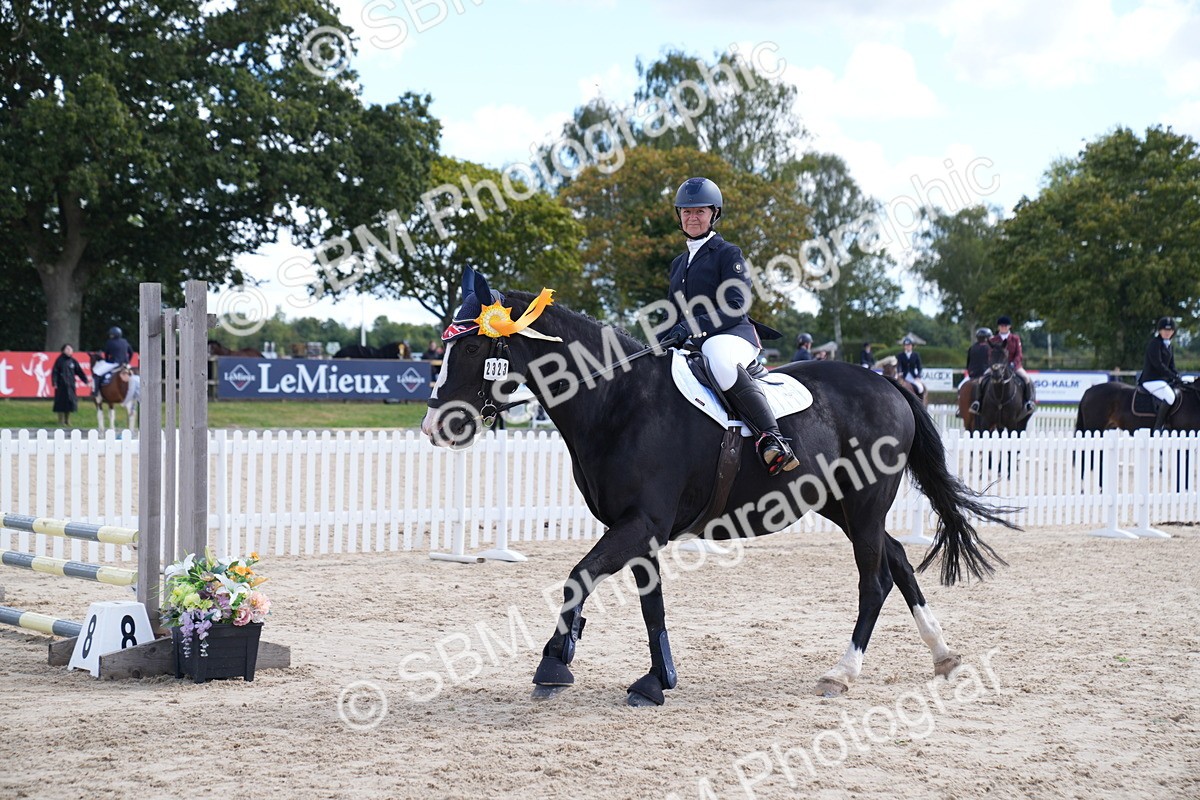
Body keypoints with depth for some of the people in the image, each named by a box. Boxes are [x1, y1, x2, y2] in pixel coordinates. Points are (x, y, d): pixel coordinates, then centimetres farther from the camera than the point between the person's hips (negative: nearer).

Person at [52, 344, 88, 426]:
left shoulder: (73, 361, 7)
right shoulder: (60, 360, -4)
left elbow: (79, 372, 8)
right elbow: (54, 372, -6)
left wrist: (85, 380, 2)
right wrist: (55, 383, -15)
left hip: (71, 385, 4)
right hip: (61, 385, -4)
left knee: (70, 401, 7)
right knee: (62, 402, 0)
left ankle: (67, 420, 19)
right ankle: (61, 421, 10)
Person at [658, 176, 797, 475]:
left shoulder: (727, 254, 2)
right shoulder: (679, 264, 24)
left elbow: (736, 307, -10)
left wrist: (693, 327, -22)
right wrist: (665, 338, 4)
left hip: (732, 336, -8)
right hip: (691, 345, 8)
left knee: (718, 356, -42)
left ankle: (771, 437, -48)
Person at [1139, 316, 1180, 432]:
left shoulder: (1169, 346, 17)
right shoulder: (1155, 343, -10)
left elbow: (1171, 366, 19)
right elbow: (1157, 364, -18)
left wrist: (1177, 376, -1)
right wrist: (1173, 376, -17)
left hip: (1163, 379, 10)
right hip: (1151, 380, -10)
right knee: (1169, 397, -29)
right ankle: (1157, 428, -26)